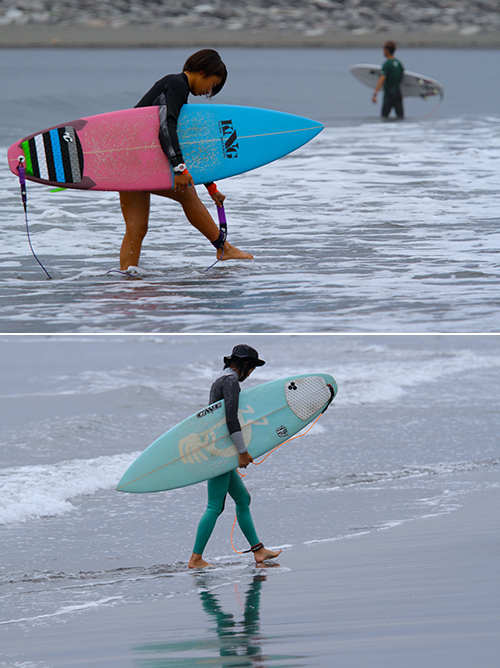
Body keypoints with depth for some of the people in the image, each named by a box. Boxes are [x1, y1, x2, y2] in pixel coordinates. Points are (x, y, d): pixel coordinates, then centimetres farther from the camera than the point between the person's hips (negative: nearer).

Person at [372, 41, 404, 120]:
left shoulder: (387, 64, -13)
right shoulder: (399, 63, 8)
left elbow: (381, 80, -23)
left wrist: (375, 94, -29)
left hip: (389, 94, -6)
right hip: (398, 94, 6)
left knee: (384, 116, 1)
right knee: (400, 116, 3)